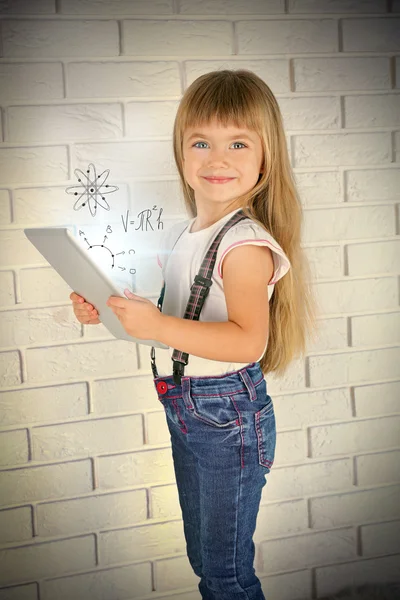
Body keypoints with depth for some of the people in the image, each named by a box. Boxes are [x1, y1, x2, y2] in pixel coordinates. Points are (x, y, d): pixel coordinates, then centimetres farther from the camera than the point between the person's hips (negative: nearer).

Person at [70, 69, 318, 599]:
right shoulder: (179, 236, 6)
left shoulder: (247, 244, -20)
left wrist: (158, 326, -37)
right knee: (201, 555, 24)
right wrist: (108, 311, 3)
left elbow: (249, 341, -31)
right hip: (183, 407, 8)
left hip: (231, 415, -8)